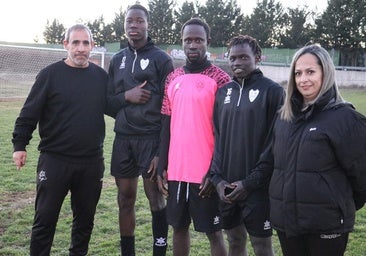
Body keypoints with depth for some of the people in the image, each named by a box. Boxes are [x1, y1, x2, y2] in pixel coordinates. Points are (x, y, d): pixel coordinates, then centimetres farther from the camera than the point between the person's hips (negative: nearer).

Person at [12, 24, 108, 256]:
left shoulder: (102, 76, 6)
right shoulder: (51, 74, -3)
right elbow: (30, 113, -3)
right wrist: (20, 144, -8)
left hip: (92, 162, 3)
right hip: (55, 160, -3)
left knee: (85, 218, 14)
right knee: (45, 219, 5)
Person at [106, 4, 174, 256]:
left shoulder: (161, 59, -2)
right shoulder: (117, 60, 13)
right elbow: (108, 101, 14)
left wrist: (163, 149, -12)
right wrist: (126, 96, -9)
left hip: (151, 137, -4)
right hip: (123, 138, 5)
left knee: (155, 196, -1)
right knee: (126, 199, 9)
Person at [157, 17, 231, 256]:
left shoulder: (220, 79, -7)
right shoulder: (173, 79, 10)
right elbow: (167, 125, 12)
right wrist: (162, 167, 8)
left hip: (205, 173, -5)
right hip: (176, 171, 5)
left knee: (213, 231, 6)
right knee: (179, 227, 16)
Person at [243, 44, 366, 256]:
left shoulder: (344, 117, -10)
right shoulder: (284, 116, 8)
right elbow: (270, 160, 14)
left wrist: (346, 207, 6)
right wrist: (247, 185, 7)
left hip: (326, 223, -5)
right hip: (286, 218, 5)